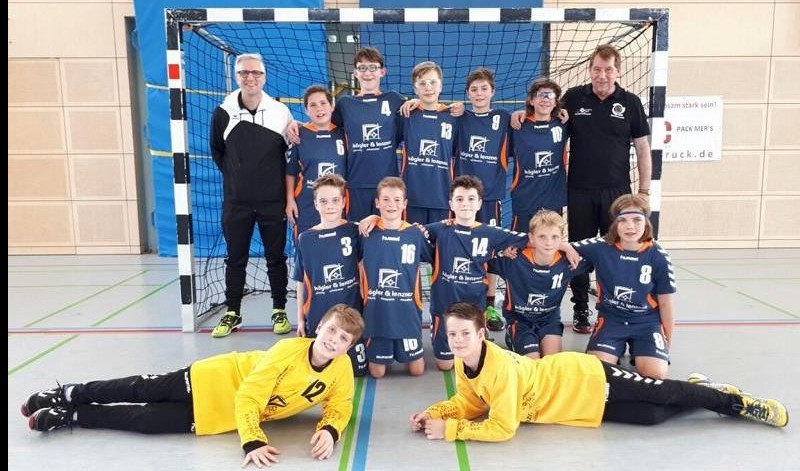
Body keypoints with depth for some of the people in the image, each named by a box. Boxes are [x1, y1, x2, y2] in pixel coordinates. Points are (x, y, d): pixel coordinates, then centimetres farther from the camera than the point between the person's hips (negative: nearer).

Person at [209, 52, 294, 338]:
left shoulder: (280, 112, -2)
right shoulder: (223, 113, 0)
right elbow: (217, 152, 14)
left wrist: (288, 193, 1)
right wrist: (236, 177, 10)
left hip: (273, 201, -1)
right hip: (236, 202, 1)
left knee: (276, 258, 7)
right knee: (236, 259, 10)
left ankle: (280, 312, 21)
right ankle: (232, 313, 24)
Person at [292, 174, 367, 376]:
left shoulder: (354, 232, -4)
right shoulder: (305, 239, 0)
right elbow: (301, 282, 6)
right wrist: (300, 319, 6)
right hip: (317, 317, 1)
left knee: (358, 369, 2)